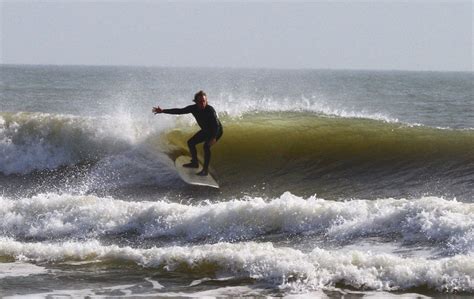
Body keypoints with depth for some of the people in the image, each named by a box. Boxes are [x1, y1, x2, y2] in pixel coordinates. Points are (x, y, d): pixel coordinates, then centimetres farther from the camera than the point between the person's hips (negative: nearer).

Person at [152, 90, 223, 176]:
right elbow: (180, 111, -7)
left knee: (206, 146, -28)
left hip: (216, 131, -8)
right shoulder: (194, 108, -14)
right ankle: (195, 162, 29)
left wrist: (213, 138, -48)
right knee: (191, 142, 11)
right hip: (205, 130, 8)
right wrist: (163, 111, -10)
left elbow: (216, 125, -35)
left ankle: (205, 170, -25)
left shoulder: (210, 110, -32)